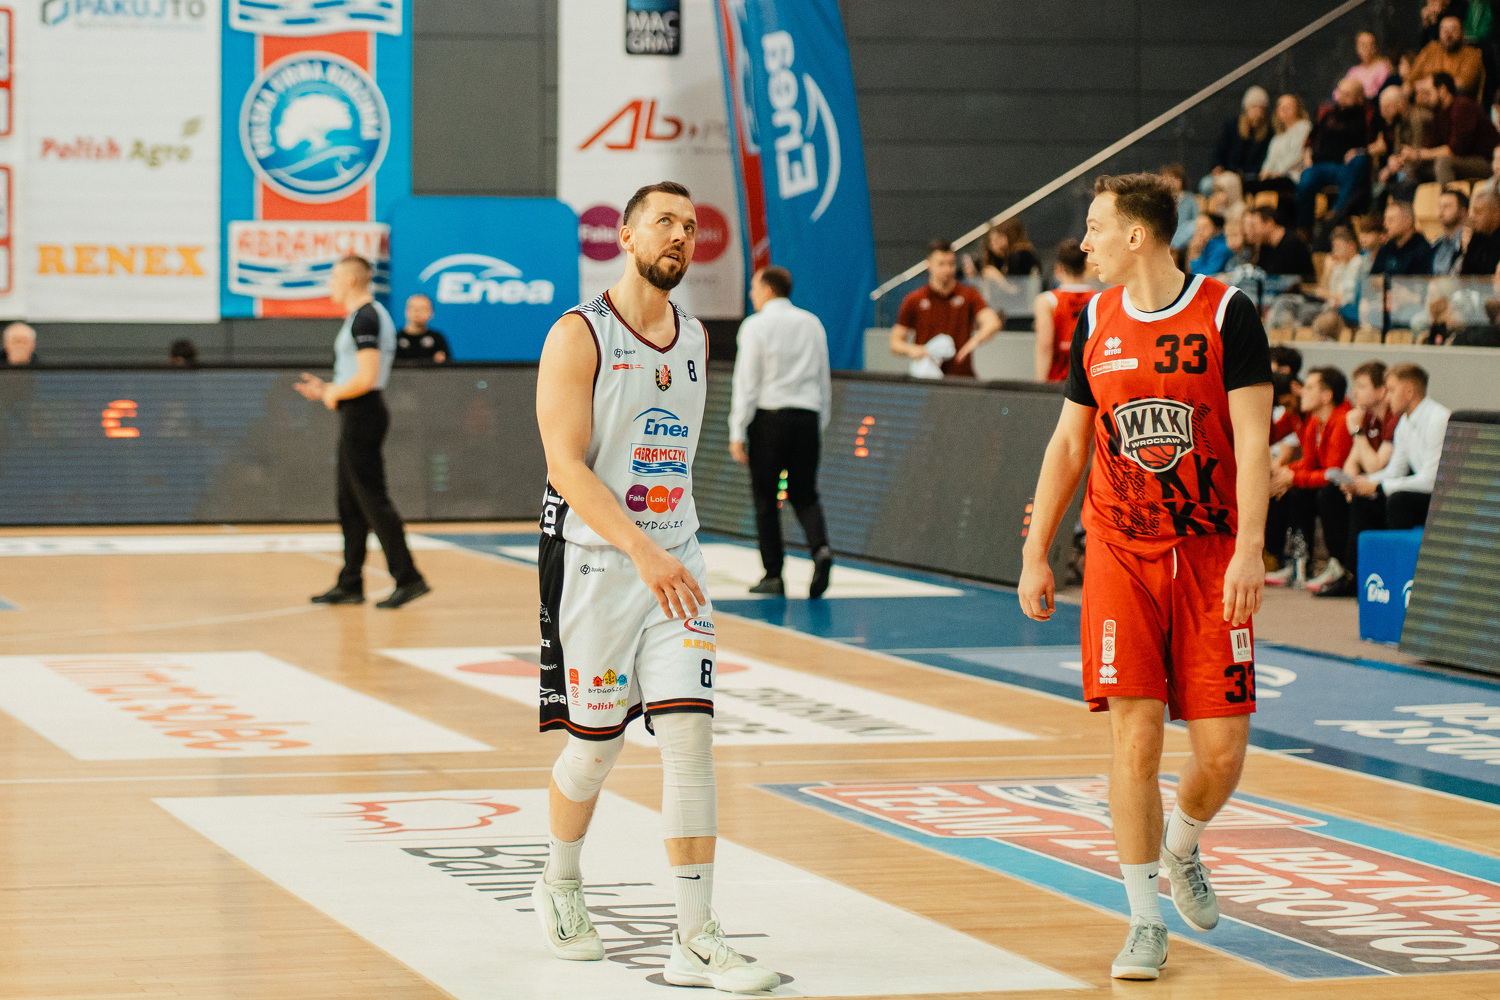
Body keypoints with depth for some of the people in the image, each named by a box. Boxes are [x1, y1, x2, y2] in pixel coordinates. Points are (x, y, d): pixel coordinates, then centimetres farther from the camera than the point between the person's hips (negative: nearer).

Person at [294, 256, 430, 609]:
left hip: (361, 413, -11)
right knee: (350, 504, 13)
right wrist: (327, 389, 19)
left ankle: (408, 578, -10)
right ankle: (350, 584, 18)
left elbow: (367, 378, -25)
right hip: (358, 417, 11)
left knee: (372, 499, -9)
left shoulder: (364, 319, -16)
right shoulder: (373, 315, 17)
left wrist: (334, 393, -9)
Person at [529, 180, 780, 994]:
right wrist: (642, 551, -29)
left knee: (689, 733, -7)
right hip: (594, 562, -5)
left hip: (675, 564, 5)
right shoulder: (577, 336, -10)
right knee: (595, 743, 6)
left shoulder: (696, 339, 10)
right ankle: (560, 888, 35)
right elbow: (566, 467, -19)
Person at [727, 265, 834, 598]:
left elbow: (747, 382, -8)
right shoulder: (812, 324, 10)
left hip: (769, 417, -4)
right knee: (804, 495, 11)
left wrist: (737, 433, -6)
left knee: (766, 499, 4)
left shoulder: (756, 326, -5)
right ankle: (820, 548, -15)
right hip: (807, 416, 4)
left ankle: (773, 574, 3)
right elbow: (824, 380, 15)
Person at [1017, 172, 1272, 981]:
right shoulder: (1096, 321, 6)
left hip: (1210, 559, -2)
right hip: (1121, 558, 2)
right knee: (1134, 736, -8)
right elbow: (1068, 444, 13)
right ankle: (1146, 922, 1)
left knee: (1221, 747, -2)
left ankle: (1181, 849, 31)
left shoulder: (1226, 314, -6)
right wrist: (1034, 555, 10)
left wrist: (1248, 549, -21)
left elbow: (1252, 442, -10)